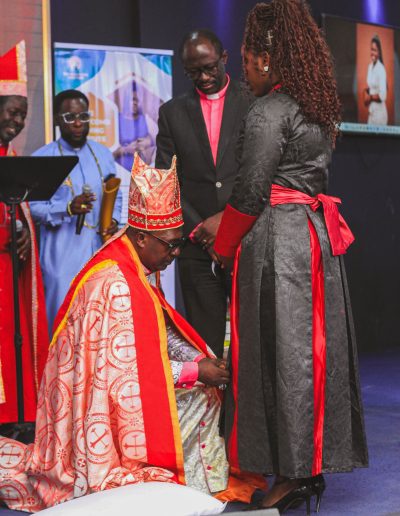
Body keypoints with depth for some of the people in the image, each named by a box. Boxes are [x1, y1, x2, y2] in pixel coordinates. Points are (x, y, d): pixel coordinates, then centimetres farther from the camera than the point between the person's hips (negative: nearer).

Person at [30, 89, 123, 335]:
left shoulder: (103, 154, 12)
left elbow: (115, 196, 18)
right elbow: (33, 206, -8)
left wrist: (114, 220, -2)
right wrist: (68, 209, -24)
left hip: (100, 249, 4)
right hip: (63, 255, -4)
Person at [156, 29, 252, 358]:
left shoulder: (254, 103, 5)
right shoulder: (173, 112, 12)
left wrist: (227, 218, -10)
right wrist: (200, 229, -5)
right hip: (197, 244, 2)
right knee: (205, 341, 2)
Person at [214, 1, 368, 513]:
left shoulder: (267, 112, -13)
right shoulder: (317, 109, 13)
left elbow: (251, 192, -15)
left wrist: (224, 245, 2)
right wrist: (221, 222, 17)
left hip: (277, 241, -8)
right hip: (315, 234, 8)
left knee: (281, 350, -2)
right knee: (312, 346, 11)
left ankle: (293, 472, 5)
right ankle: (314, 463, 19)